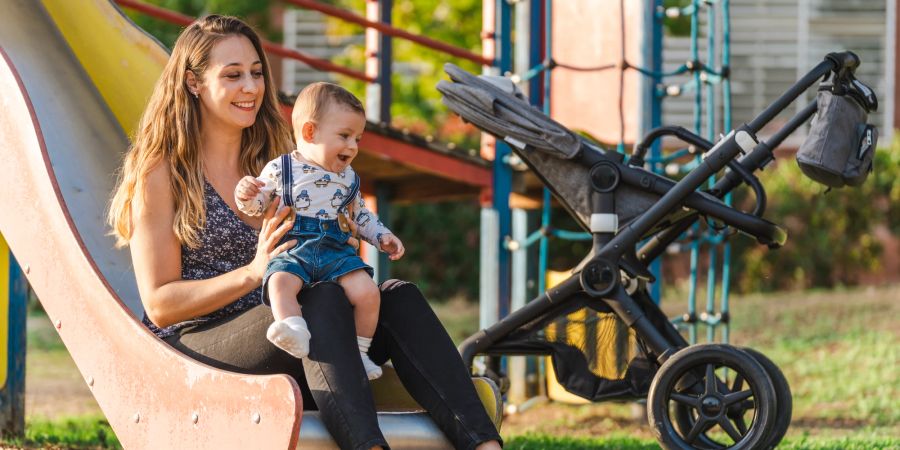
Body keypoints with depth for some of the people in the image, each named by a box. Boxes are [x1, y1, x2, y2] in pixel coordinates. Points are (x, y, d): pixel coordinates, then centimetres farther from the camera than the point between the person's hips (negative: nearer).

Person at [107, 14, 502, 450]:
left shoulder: (273, 167, 19)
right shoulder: (161, 174, 0)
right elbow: (159, 305, -7)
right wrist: (253, 272, -19)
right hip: (194, 347, -6)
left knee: (397, 298, -20)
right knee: (324, 300, -33)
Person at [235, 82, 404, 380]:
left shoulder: (348, 178, 17)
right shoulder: (280, 170, 5)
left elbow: (361, 216, 29)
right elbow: (256, 205, 11)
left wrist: (383, 237, 16)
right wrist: (246, 195, -11)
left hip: (337, 252, 3)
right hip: (293, 252, -3)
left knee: (367, 291, -23)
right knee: (280, 281, -36)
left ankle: (360, 353, -8)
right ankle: (295, 334, -54)